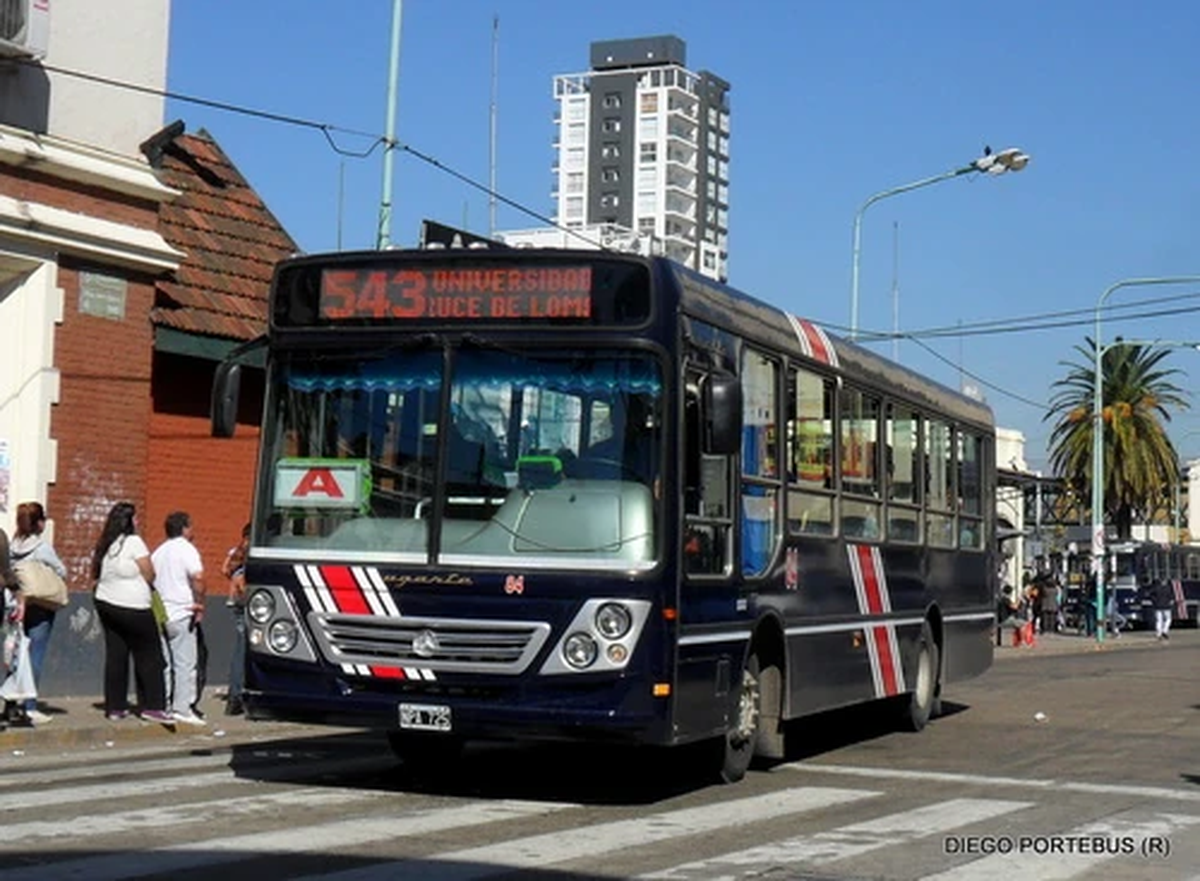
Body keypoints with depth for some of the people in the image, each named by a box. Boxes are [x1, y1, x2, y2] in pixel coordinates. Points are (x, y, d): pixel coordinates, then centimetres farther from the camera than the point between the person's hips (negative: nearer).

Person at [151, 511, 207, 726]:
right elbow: (197, 578, -20)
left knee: (163, 664, 11)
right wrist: (200, 604, -13)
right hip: (181, 615, -7)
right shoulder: (186, 549, -6)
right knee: (185, 664, -4)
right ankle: (182, 708, -6)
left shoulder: (158, 552, 17)